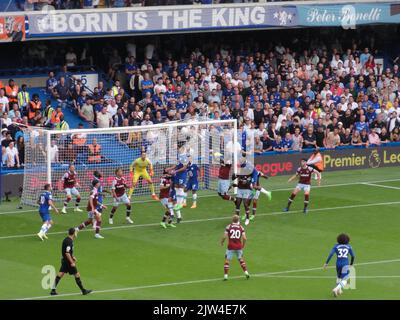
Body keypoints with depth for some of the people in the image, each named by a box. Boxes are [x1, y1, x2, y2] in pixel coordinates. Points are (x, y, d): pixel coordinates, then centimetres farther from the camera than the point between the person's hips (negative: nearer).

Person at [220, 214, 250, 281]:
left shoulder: (228, 227, -4)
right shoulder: (241, 227, 0)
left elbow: (224, 236, -9)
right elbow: (244, 238, -4)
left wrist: (222, 242, 11)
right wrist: (243, 245, 14)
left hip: (231, 247, -2)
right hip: (239, 247, 2)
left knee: (227, 260, 6)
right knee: (241, 259, 22)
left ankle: (225, 276, -1)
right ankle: (246, 273, 17)